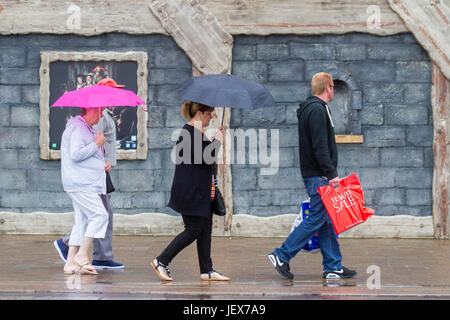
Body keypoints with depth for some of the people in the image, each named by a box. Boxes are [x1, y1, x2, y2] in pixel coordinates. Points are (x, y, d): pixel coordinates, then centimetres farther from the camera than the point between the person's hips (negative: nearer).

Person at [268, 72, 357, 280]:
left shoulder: (313, 108, 19)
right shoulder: (317, 110, -14)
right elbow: (320, 147, -22)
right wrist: (331, 174, -22)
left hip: (317, 176, 11)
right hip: (318, 176, -11)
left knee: (328, 220, 9)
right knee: (317, 219, -8)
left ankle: (333, 266, 11)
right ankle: (282, 255, -5)